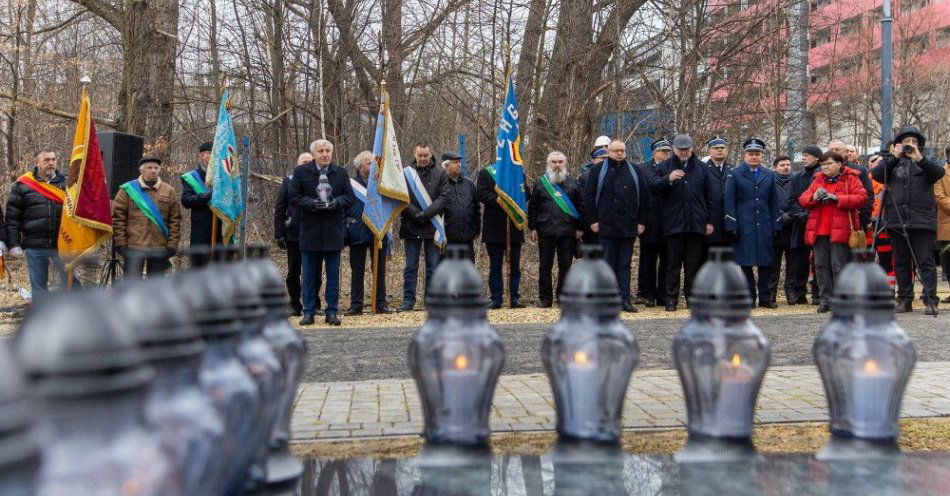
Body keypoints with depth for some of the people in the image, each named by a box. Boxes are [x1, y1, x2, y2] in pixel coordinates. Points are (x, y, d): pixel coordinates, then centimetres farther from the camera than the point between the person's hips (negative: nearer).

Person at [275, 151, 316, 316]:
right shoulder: (289, 181, 4)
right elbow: (279, 210, 4)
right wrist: (279, 234, -3)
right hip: (294, 235, 0)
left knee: (315, 272, 6)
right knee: (293, 272, 6)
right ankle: (295, 306, 16)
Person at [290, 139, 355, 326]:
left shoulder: (341, 173, 7)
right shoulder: (301, 172, 2)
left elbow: (350, 196, 6)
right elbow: (294, 196, -1)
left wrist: (337, 202, -13)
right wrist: (312, 203, -17)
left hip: (333, 231, 1)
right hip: (310, 231, -1)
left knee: (333, 274, 6)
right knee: (309, 274, 5)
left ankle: (332, 312, 13)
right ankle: (309, 312, 13)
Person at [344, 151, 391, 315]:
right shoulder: (351, 184, 1)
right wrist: (345, 232, -6)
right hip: (358, 233, -2)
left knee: (380, 270, 7)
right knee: (357, 271, 4)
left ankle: (381, 304, 14)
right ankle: (356, 305, 10)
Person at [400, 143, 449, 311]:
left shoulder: (440, 174, 6)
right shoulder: (406, 173, 4)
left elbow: (443, 197, -2)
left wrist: (426, 213, -13)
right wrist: (415, 213, -14)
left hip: (432, 226, 0)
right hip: (411, 226, 0)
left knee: (433, 266, 5)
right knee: (411, 266, 4)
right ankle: (408, 300, 9)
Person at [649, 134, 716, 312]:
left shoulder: (700, 167, 12)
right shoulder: (665, 166, 7)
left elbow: (710, 195, 12)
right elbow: (653, 186, -6)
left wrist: (709, 220, 8)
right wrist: (668, 179, -24)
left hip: (696, 223, 2)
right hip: (673, 222, -2)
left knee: (694, 263, 7)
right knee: (673, 263, 2)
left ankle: (691, 297, 16)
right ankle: (671, 298, 7)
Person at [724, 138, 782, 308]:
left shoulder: (769, 175, 13)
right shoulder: (735, 175, 3)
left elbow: (774, 203, 13)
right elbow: (729, 202, -2)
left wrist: (776, 226, 6)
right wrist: (732, 226, -9)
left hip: (765, 226, 3)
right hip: (744, 226, -3)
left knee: (766, 262, 3)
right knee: (746, 262, -1)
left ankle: (765, 297, 11)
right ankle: (749, 298, 8)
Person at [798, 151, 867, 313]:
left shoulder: (850, 178, 4)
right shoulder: (817, 180, 19)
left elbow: (861, 197, -9)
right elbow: (802, 200, 14)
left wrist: (837, 198, -16)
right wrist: (814, 197, -8)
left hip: (840, 230, -5)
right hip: (819, 231, 5)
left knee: (838, 265, -5)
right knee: (821, 265, 4)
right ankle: (826, 299, 10)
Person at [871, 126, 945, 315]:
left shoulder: (925, 163, 11)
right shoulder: (891, 161, 14)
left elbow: (939, 173, -9)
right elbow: (876, 174, -3)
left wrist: (920, 159, -20)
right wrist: (894, 158, -10)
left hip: (922, 220, -2)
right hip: (896, 220, 2)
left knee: (926, 261, -4)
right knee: (901, 262, 8)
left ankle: (930, 300, -2)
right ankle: (904, 299, 16)